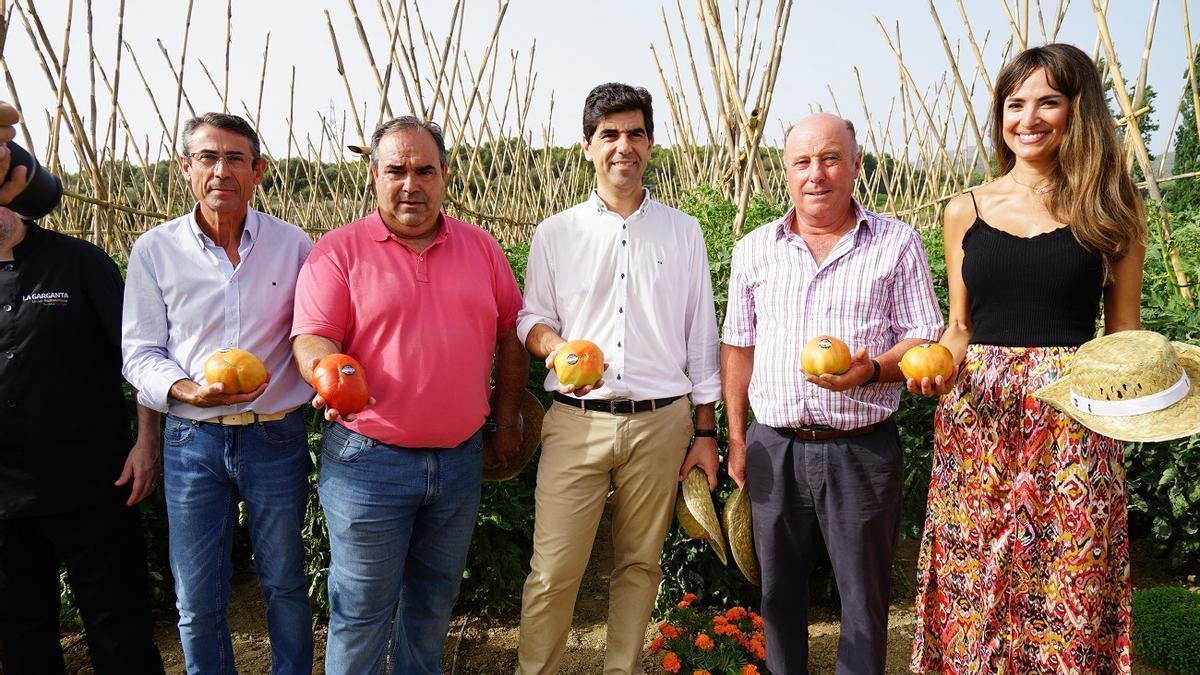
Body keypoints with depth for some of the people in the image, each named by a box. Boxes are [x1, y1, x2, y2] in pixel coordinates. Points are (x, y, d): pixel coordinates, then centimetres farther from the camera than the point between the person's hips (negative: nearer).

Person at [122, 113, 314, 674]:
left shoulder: (293, 245, -1)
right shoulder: (154, 250, -1)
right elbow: (139, 352, 1)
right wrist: (190, 390, -18)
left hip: (277, 436, 0)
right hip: (193, 438, 0)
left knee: (285, 585, 14)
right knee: (197, 600, 10)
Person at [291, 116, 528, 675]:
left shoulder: (481, 247, 7)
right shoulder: (339, 251, -5)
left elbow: (511, 334, 12)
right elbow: (312, 337, -11)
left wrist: (505, 421, 11)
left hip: (460, 458, 4)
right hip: (369, 460, -3)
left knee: (434, 601, 19)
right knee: (361, 610, 7)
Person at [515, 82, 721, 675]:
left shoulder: (683, 232, 9)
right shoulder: (555, 233, 7)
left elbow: (701, 335, 11)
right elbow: (530, 318, 11)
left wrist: (705, 432, 8)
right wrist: (554, 345, -14)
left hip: (661, 422, 1)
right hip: (577, 421, -1)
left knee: (640, 564, 10)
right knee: (553, 571, -3)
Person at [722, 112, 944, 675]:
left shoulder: (897, 243, 0)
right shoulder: (754, 250, 8)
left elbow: (925, 343, -1)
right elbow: (738, 347, 12)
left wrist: (871, 370, -21)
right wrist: (736, 439, 9)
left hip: (862, 449, -2)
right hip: (774, 447, 3)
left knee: (864, 597, 8)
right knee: (779, 590, 15)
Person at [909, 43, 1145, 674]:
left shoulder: (1111, 212, 5)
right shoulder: (966, 212, 8)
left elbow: (1124, 335, 8)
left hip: (1074, 417, -1)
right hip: (977, 412, 1)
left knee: (1069, 582, 3)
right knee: (973, 578, 6)